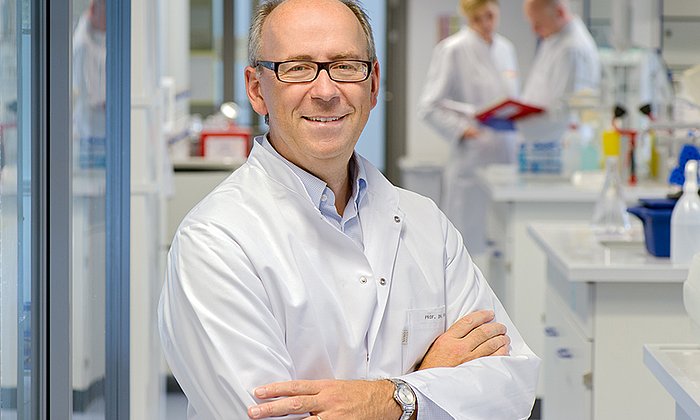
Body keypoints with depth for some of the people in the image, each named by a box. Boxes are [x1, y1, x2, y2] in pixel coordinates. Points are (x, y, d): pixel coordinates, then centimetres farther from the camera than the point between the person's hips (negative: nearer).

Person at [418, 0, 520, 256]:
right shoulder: (452, 50, -5)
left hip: (506, 162, 6)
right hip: (471, 164, -6)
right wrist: (461, 129, -21)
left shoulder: (506, 49, 15)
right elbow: (429, 107, -8)